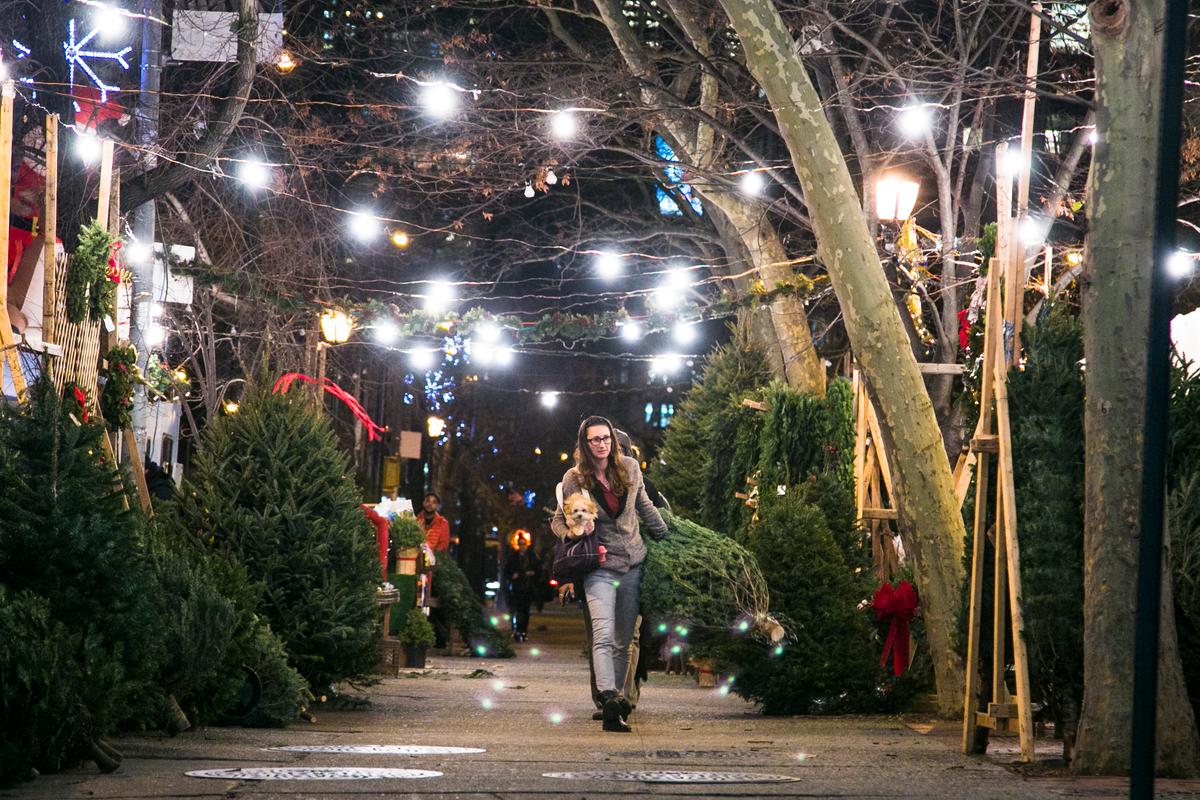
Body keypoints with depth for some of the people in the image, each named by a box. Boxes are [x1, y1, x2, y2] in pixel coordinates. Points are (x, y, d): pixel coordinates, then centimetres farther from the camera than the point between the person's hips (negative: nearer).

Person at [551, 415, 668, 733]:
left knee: (624, 640, 7)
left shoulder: (629, 468, 4)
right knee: (603, 635, -20)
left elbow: (644, 506, 21)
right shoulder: (574, 478, -4)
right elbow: (558, 521, 5)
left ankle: (613, 710, 13)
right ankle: (611, 698, -32)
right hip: (600, 567, -4)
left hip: (633, 564, 4)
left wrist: (665, 534, 28)